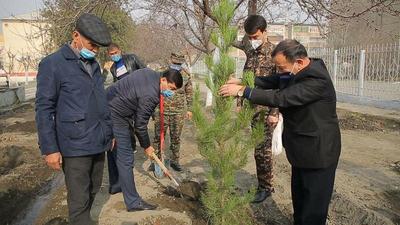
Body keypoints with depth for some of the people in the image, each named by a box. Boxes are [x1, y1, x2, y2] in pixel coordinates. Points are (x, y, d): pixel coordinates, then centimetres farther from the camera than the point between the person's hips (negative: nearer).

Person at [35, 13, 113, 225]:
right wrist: (49, 149, -11)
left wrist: (110, 131, 19)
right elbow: (44, 109, -9)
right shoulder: (52, 64, -8)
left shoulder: (93, 64, 13)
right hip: (75, 146, -6)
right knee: (79, 198, 3)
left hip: (99, 143, 7)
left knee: (93, 190, 17)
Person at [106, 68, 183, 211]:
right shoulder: (150, 95, -25)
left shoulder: (150, 73, 2)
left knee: (115, 150, 22)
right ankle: (133, 202, 0)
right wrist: (146, 146, -1)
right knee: (125, 158, -7)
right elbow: (140, 125, -17)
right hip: (116, 115, -11)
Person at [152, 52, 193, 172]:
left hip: (179, 112, 1)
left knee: (176, 137, 10)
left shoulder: (186, 75, 3)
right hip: (162, 110, -1)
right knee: (158, 136, 5)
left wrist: (189, 109, 10)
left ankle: (175, 160, 24)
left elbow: (189, 93, 12)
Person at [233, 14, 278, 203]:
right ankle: (263, 184, 27)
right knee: (259, 148, 12)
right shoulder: (250, 52, 11)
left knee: (262, 150, -1)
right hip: (252, 108, 6)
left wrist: (274, 113, -17)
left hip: (266, 110, -6)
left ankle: (265, 187, 16)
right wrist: (240, 103, 11)